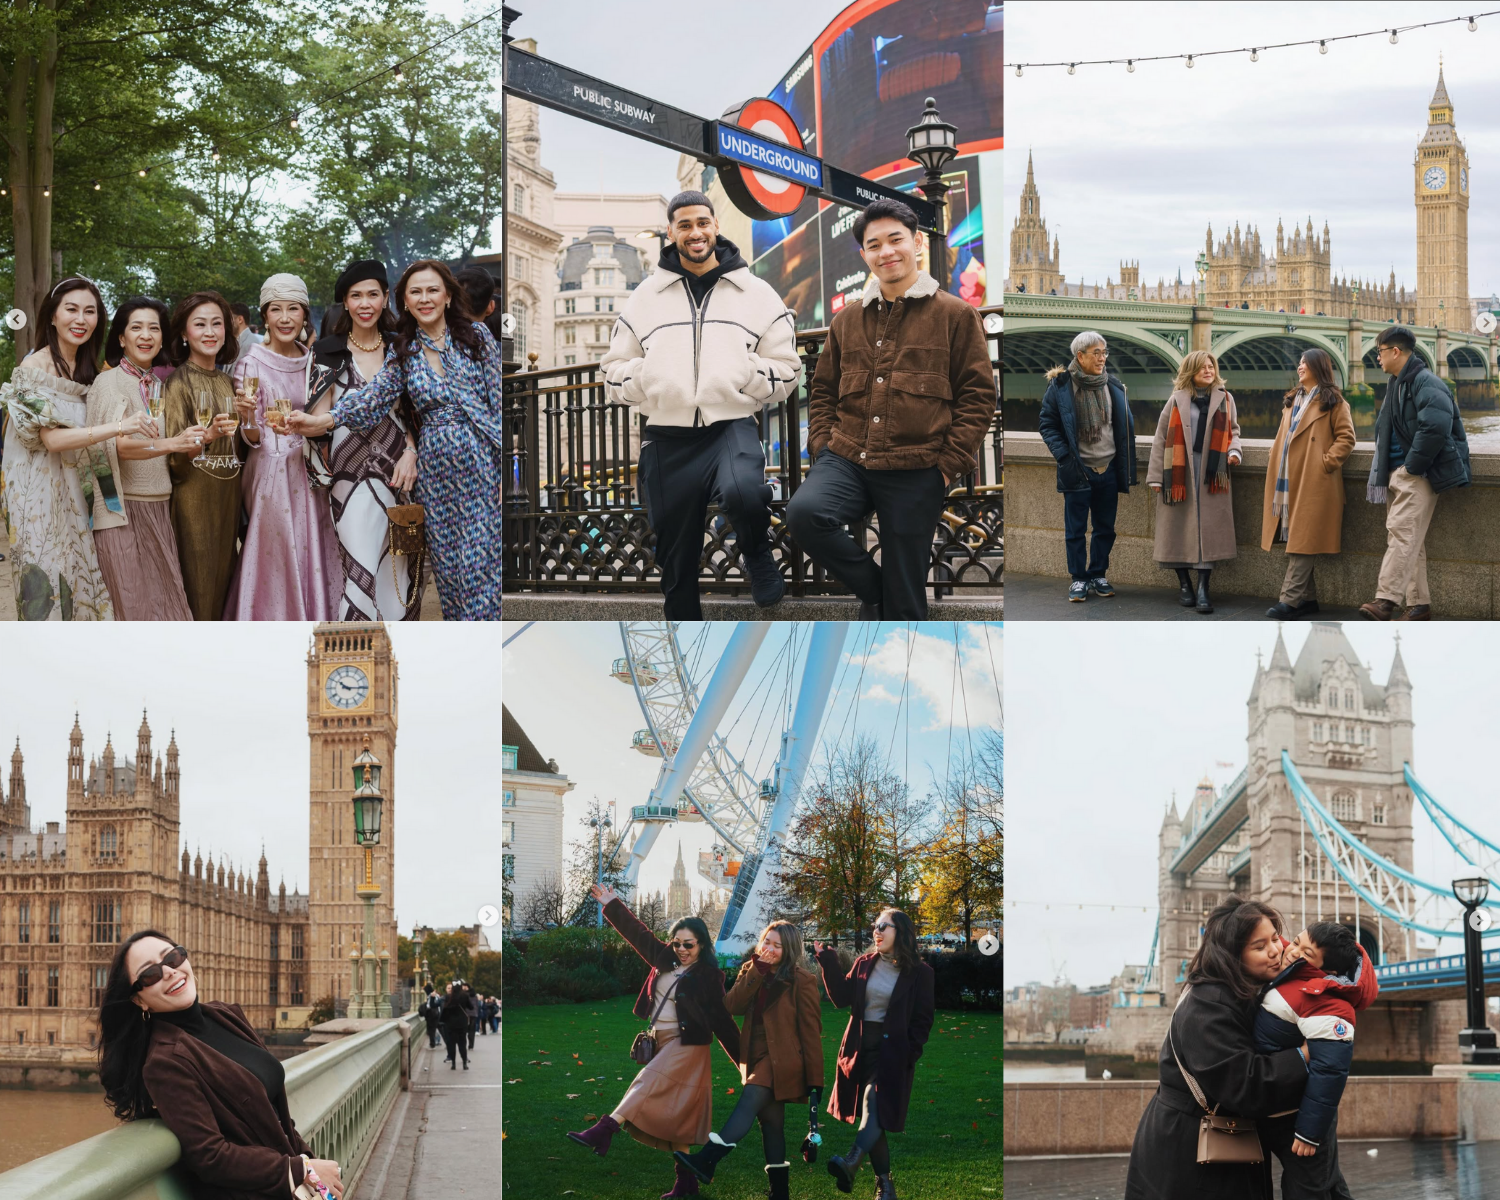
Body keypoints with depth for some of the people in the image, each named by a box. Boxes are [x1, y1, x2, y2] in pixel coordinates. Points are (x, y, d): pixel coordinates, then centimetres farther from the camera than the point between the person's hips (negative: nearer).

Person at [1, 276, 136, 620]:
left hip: (75, 494, 7)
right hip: (41, 492, -7)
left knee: (79, 584, 7)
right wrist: (119, 427, -29)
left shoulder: (86, 368, 11)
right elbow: (51, 437, -21)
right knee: (48, 593, -5)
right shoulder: (35, 366, -13)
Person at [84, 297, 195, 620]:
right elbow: (116, 445, -24)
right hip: (125, 508, -6)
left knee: (163, 600, 7)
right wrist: (168, 444, -39)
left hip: (160, 508, 6)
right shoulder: (110, 382, -8)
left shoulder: (160, 384, 12)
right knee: (131, 603, -3)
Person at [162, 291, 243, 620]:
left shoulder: (227, 382, 13)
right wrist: (207, 435, -28)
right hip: (193, 492, -6)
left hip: (228, 493, 6)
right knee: (197, 585, -6)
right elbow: (174, 453, -12)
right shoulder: (178, 383, -7)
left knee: (222, 578, 8)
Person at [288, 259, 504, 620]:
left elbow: (498, 400, 0)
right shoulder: (402, 353, 8)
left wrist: (506, 459, -7)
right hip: (439, 473, 2)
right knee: (452, 565, 3)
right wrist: (320, 421, -22)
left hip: (484, 464, -2)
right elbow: (374, 398, -7)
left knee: (489, 559, -4)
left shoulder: (475, 335, 3)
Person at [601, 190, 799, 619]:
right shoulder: (646, 297, 12)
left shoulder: (757, 294, 7)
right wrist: (648, 375, -6)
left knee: (743, 493, -35)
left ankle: (756, 553, 0)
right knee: (676, 560, 8)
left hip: (732, 427, -2)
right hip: (667, 438, 2)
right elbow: (615, 373, 13)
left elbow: (784, 373, 7)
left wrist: (738, 374, -9)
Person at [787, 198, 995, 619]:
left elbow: (979, 395, 0)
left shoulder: (955, 315, 2)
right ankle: (872, 588, -3)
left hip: (916, 474, -3)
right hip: (846, 460, 3)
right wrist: (822, 444, 5)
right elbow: (822, 390, 22)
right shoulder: (847, 321, 14)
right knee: (803, 512, -29)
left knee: (904, 600, 2)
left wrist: (950, 463, -7)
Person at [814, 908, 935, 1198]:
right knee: (873, 1114, 5)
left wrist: (909, 1054, -12)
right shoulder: (864, 964, 8)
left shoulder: (919, 973, -3)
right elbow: (841, 998, 4)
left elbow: (922, 1019, -3)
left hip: (892, 1051, -5)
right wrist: (830, 965, -6)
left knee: (874, 1102, -23)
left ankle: (850, 1165, -39)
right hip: (860, 1048, 5)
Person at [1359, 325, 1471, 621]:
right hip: (1396, 474, 10)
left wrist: (1412, 466, -20)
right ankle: (1419, 604, 12)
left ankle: (1386, 599, -26)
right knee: (1410, 540, 9)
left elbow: (1435, 428, -26)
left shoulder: (1426, 383, -14)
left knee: (1401, 533, -18)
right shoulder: (1397, 385, 18)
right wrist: (1384, 470, 16)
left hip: (1417, 476, -10)